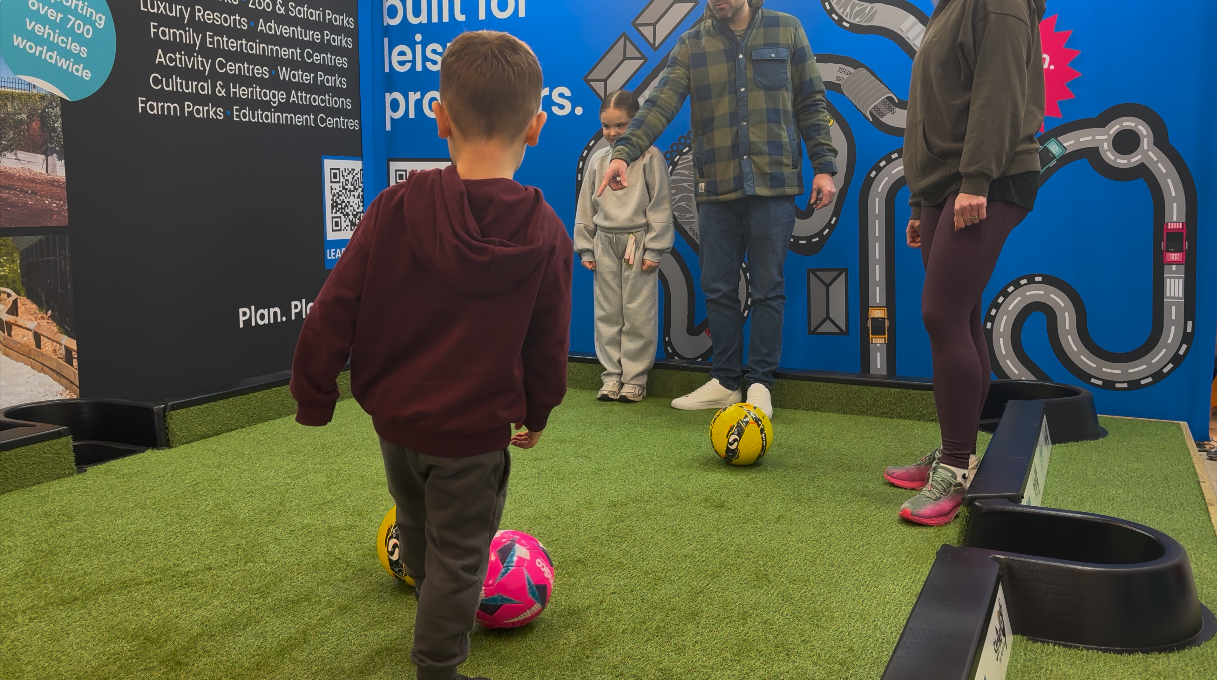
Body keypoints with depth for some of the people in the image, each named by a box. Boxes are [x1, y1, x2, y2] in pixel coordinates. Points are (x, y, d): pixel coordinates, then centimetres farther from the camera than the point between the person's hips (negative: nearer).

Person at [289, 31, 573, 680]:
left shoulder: (395, 210, -14)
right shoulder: (547, 236, -15)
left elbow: (332, 311, -11)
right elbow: (548, 346, -5)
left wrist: (313, 395, 2)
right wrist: (535, 415, 12)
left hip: (395, 415, 4)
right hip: (475, 432, -3)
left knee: (417, 524, 31)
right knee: (457, 558, 14)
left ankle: (437, 608, 59)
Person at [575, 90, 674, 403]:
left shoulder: (650, 157, -4)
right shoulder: (598, 160, 9)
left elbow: (661, 205, -4)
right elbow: (586, 206, 14)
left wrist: (655, 249, -7)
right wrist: (585, 248, 10)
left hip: (638, 242, -4)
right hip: (605, 242, 5)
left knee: (638, 313, 0)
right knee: (607, 313, 7)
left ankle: (635, 378, 9)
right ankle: (612, 375, 17)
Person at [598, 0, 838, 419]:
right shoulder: (691, 44, 6)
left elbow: (811, 105, 7)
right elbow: (661, 103, -8)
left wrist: (823, 165, 0)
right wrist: (624, 152, -23)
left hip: (773, 184, -1)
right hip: (716, 190, 2)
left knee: (768, 287, 2)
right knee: (718, 289, 6)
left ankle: (760, 384, 13)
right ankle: (725, 382, 18)